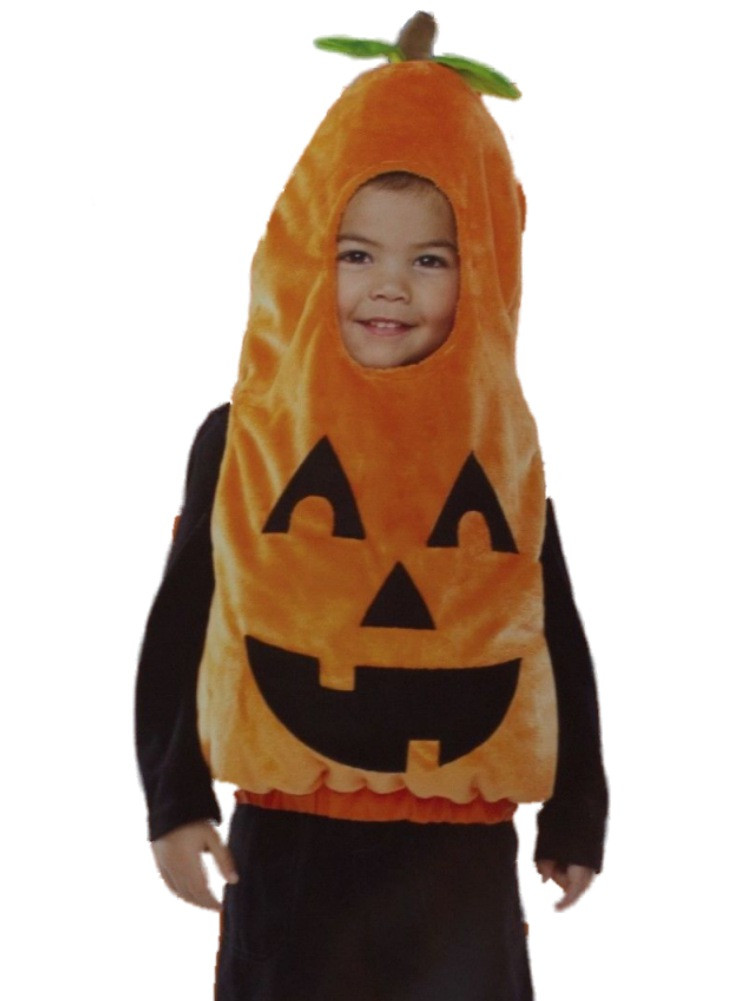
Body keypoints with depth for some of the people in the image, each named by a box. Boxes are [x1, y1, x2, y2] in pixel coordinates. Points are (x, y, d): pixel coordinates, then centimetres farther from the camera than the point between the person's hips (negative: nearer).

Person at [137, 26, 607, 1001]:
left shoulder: (505, 451, 2)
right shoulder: (240, 438, -1)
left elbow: (558, 646, 9)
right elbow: (180, 628, 1)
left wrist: (576, 817, 10)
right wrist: (174, 801, -5)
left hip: (461, 854, 1)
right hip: (288, 844, -1)